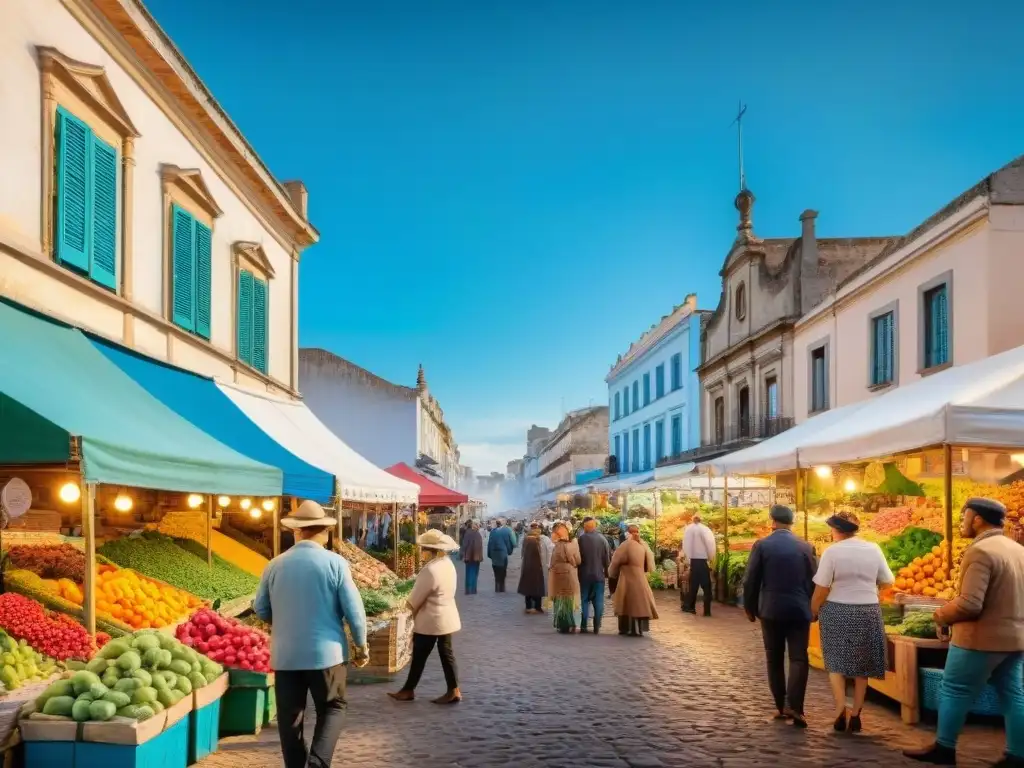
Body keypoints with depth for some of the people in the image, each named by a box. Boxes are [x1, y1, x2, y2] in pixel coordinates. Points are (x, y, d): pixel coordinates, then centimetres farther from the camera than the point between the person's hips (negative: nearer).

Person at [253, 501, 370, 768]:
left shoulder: (275, 565, -2)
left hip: (285, 655, 2)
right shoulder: (335, 562, -9)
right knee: (332, 708, 13)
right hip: (326, 652, -2)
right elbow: (353, 610, -8)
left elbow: (260, 609, 8)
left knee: (290, 717, 12)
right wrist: (361, 645, 6)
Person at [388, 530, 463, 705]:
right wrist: (416, 607, 13)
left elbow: (415, 600, -17)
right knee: (446, 653, 12)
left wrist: (410, 606, 5)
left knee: (419, 656, 5)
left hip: (430, 620, -8)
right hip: (447, 617, 8)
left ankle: (408, 691, 17)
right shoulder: (448, 564, 4)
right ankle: (454, 691, 13)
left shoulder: (430, 570, -24)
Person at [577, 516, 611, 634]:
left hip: (585, 576, -1)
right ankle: (597, 627, 4)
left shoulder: (580, 539, -9)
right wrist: (607, 572, 10)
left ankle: (583, 626, 5)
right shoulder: (602, 539, -4)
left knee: (585, 601, 8)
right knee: (598, 602, 6)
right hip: (599, 575, 1)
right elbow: (608, 558, -2)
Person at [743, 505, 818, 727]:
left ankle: (781, 706, 15)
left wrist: (750, 608, 9)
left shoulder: (761, 545, -5)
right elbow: (813, 581, 4)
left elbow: (750, 581, -4)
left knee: (774, 659, 11)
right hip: (799, 610, 1)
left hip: (771, 610, 0)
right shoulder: (805, 547, 0)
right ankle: (794, 706, -13)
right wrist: (812, 608, 17)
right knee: (798, 658, 1)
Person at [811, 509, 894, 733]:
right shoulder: (873, 549, 0)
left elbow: (822, 588, -10)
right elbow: (887, 581, 8)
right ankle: (855, 714, 16)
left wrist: (813, 611, 5)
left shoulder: (832, 552, -10)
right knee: (861, 664, 13)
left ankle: (841, 709, -9)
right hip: (868, 611, 3)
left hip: (837, 611, -3)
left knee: (836, 662, 7)